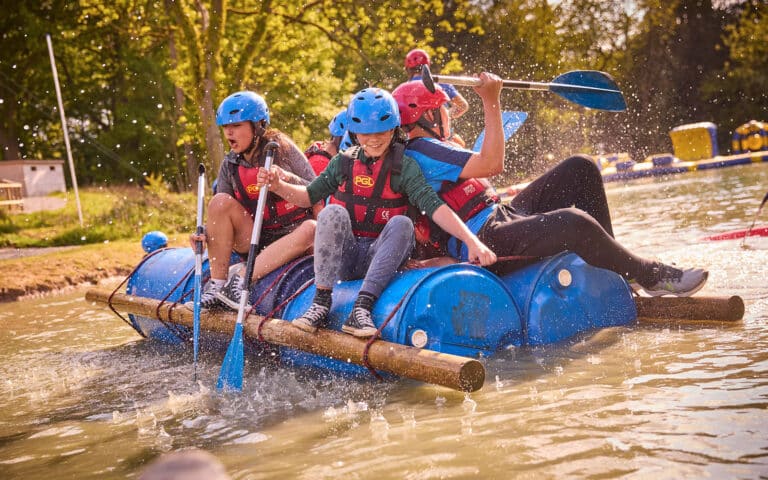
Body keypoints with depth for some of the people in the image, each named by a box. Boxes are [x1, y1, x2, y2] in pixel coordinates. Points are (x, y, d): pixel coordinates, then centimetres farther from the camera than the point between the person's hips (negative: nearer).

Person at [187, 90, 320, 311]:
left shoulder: (283, 149, -5)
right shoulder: (230, 165, 3)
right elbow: (220, 217, 3)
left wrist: (289, 178, -26)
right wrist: (204, 233, -18)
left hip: (290, 239, -2)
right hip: (255, 241, 2)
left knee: (312, 228, -35)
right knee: (220, 201, -19)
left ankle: (240, 279, -39)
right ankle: (216, 286, -23)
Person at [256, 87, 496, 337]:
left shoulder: (404, 167, -4)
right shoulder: (343, 162, 6)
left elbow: (434, 207, -16)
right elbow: (309, 195, 14)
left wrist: (471, 241, -29)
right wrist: (278, 185, -6)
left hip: (379, 259, -1)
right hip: (342, 257, 2)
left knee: (401, 224, -29)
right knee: (333, 213, -25)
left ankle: (362, 308, -38)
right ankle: (321, 304, -31)